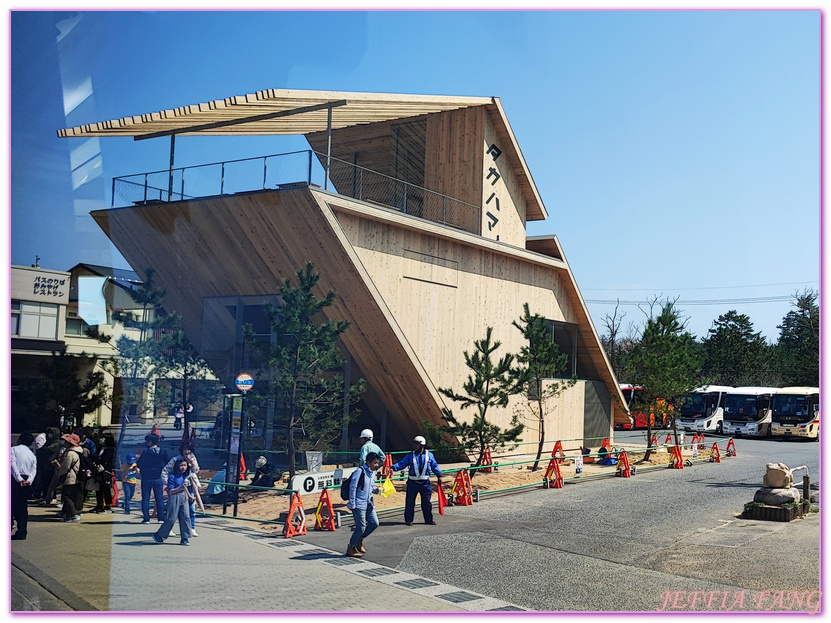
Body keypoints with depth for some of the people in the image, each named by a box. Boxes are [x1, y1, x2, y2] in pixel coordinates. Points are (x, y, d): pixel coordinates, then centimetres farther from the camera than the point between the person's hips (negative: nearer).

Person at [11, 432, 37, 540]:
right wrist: (29, 480, -8)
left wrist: (19, 479, -16)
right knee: (23, 507, 8)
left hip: (15, 480, -5)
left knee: (11, 504, -4)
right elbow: (34, 470, 5)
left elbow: (13, 464, -13)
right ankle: (22, 533, 7)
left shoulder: (14, 449, 0)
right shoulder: (32, 454, 17)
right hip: (26, 481, 5)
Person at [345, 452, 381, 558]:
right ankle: (350, 549, 9)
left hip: (368, 503, 8)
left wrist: (376, 489, -2)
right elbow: (352, 487, -16)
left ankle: (359, 540, 24)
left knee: (374, 523, 4)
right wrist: (352, 504, -16)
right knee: (361, 527, -6)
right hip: (359, 504, -8)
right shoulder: (360, 471, -17)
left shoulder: (372, 472, 9)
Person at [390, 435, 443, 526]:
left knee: (426, 502, 5)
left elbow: (434, 466, 13)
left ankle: (429, 520, 17)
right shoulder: (410, 455, 2)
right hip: (412, 483, 0)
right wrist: (394, 467, -19)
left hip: (425, 483, 0)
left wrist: (439, 476, 12)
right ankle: (408, 520, 13)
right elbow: (402, 463, -3)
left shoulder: (429, 455, 4)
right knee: (410, 502, 2)